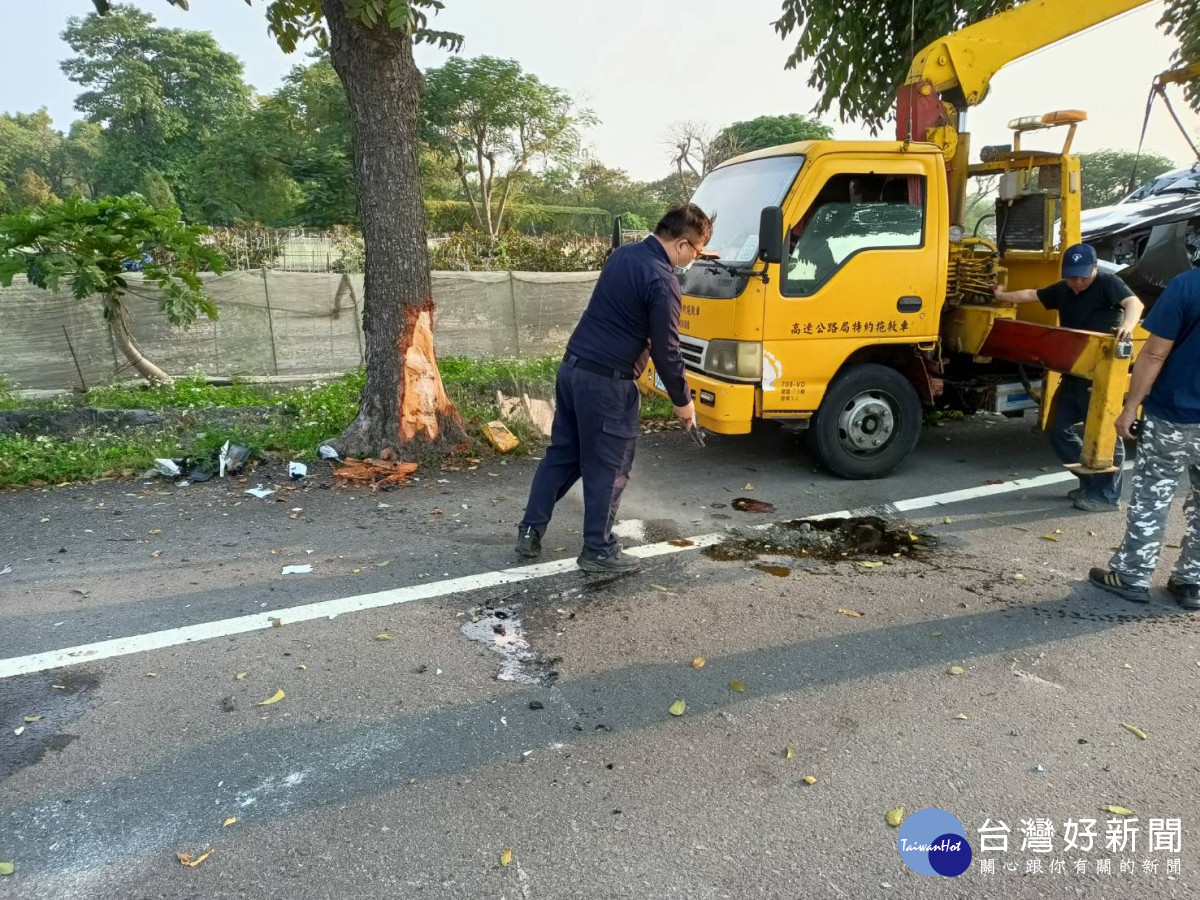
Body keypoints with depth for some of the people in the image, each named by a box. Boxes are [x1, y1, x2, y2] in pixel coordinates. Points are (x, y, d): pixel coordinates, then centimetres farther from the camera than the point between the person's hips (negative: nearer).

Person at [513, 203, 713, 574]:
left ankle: (529, 531, 24)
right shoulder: (662, 281, -16)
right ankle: (598, 550, 16)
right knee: (607, 469, 5)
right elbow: (665, 352, -13)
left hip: (572, 367, 9)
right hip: (606, 383, -8)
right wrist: (682, 401, -2)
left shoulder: (623, 253, 10)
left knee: (561, 454, 17)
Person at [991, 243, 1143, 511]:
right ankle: (1090, 482, 23)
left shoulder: (1107, 283, -10)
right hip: (1074, 373, 8)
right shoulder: (1062, 290, 13)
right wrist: (1002, 295, 33)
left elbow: (1134, 303, -26)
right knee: (1059, 428, 11)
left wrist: (1128, 325, -46)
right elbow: (1031, 295, 27)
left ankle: (1107, 495, 6)